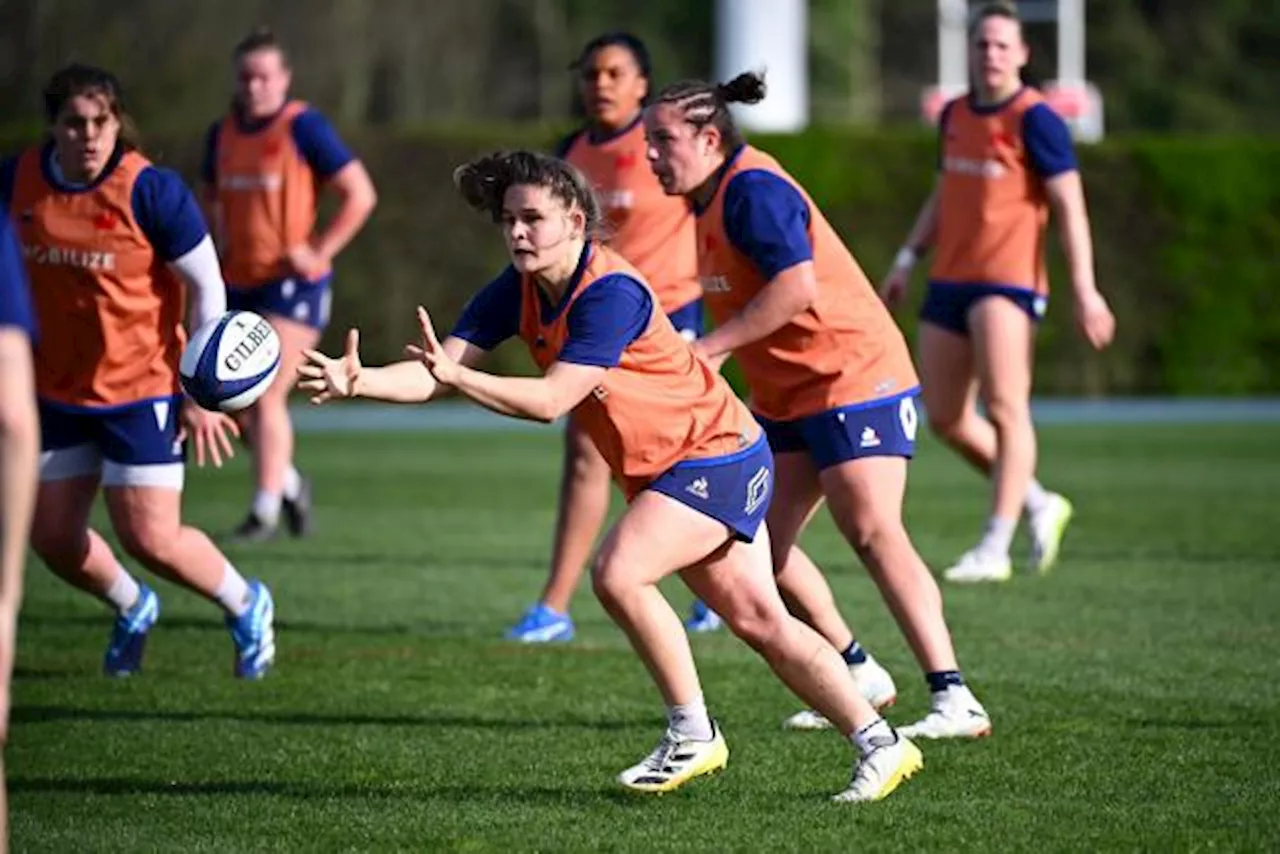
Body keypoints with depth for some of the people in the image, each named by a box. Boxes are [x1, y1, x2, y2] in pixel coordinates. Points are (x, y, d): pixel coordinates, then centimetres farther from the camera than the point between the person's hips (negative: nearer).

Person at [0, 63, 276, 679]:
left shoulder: (151, 191, -17)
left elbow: (207, 287, -10)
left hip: (142, 389, -5)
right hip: (55, 392, 5)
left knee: (150, 539, -9)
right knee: (52, 538, 6)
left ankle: (246, 606, 21)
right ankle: (134, 610, 37)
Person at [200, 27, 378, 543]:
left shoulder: (304, 128, -9)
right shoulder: (223, 133, 9)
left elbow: (360, 195, -10)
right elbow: (209, 195, 28)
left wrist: (318, 252, -14)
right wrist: (219, 245, 12)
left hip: (292, 282, -6)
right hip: (238, 282, 6)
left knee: (266, 395, -12)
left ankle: (266, 511, -5)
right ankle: (289, 483, 30)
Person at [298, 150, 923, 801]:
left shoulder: (612, 294, -25)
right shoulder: (517, 291, -1)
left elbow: (551, 400, -32)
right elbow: (437, 373, -8)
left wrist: (455, 376, -42)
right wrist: (357, 381, -24)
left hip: (716, 456, -9)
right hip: (662, 471, 9)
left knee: (618, 573, -25)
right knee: (761, 621, 10)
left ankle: (692, 734, -11)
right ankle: (879, 742, 18)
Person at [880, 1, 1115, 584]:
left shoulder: (1034, 120, -7)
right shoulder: (954, 116, 13)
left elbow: (1070, 207, -10)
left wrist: (1084, 289, -17)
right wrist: (908, 258, 17)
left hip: (1007, 280, -7)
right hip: (950, 279, 7)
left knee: (1005, 408, -13)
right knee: (945, 419, 6)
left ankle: (995, 549, -11)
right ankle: (1038, 506, 23)